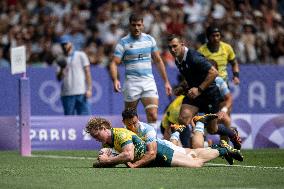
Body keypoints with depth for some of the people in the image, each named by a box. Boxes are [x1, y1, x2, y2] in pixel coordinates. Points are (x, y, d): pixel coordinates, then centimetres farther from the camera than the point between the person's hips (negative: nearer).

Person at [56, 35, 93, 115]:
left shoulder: (80, 55, 6)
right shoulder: (62, 60, 15)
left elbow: (87, 72, 1)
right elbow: (59, 78, 9)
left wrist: (89, 89, -9)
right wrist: (62, 69, -12)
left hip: (80, 93, -3)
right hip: (66, 94, 3)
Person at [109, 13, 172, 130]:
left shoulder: (149, 39, 9)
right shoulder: (123, 43, -2)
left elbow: (158, 61, 16)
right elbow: (114, 63, -6)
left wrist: (166, 82, 14)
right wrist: (115, 80, -24)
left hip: (149, 81, 2)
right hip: (131, 84, -2)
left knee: (153, 116, -12)